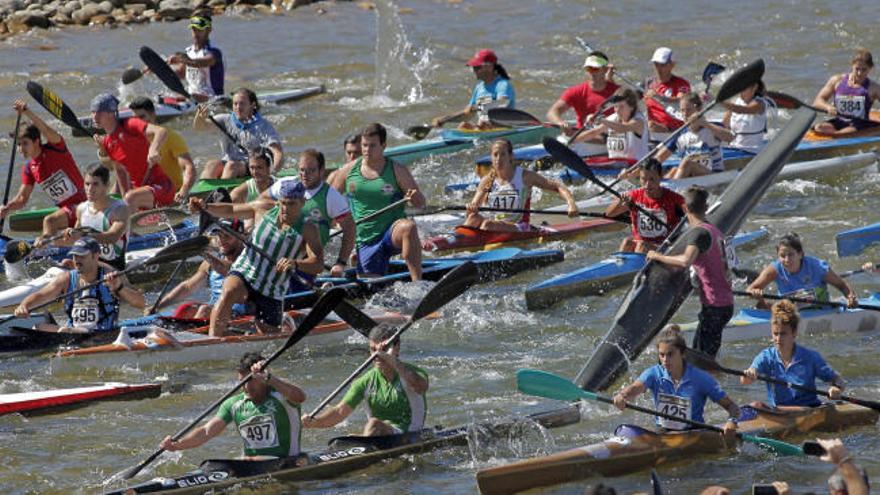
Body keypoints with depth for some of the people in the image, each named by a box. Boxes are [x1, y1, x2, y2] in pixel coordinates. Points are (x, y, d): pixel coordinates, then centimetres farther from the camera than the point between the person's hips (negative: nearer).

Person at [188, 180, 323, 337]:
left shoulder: (307, 230, -10)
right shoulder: (264, 209, -2)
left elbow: (318, 265, -23)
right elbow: (230, 210, 9)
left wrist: (295, 264, -43)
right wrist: (205, 207, -9)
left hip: (271, 293, 0)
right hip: (243, 274, 0)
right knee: (229, 293, -35)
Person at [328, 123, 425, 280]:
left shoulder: (397, 171, -3)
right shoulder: (348, 171, 4)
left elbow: (421, 204, -4)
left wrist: (415, 198, -27)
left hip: (392, 233, -3)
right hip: (366, 242, 3)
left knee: (408, 227, -38)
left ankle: (417, 281, -38)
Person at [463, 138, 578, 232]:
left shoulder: (525, 177, -2)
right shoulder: (488, 181, 8)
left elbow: (557, 187, 0)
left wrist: (571, 204, -17)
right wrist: (471, 209, -22)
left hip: (519, 229, -4)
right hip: (495, 227, 4)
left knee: (488, 224, -32)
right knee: (474, 218, -26)